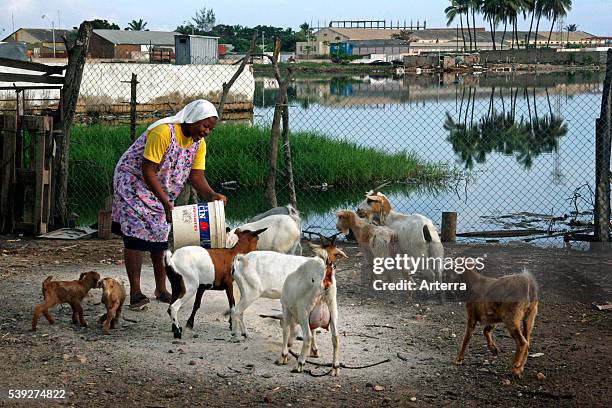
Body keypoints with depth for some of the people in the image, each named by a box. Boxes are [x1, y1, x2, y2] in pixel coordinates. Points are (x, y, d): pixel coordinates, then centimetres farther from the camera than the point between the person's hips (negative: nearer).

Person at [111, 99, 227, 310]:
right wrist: (166, 202, -34)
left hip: (162, 190, 8)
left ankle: (161, 289, 18)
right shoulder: (163, 132, -29)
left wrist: (213, 195, -26)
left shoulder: (199, 143, -5)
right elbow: (148, 170, -30)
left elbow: (196, 176, -6)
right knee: (135, 236, -11)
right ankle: (135, 292, -10)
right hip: (134, 182, -7)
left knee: (161, 235, 9)